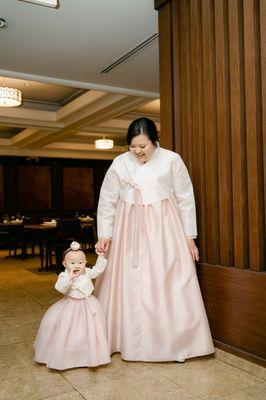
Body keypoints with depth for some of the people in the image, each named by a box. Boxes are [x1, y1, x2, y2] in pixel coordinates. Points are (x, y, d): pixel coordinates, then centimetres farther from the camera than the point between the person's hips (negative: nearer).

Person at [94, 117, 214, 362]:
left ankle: (174, 342, 16)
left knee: (168, 284, 0)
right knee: (128, 285, 5)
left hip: (163, 229, -1)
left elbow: (186, 200, 1)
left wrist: (189, 236, 1)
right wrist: (104, 235, -1)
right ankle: (130, 341, 21)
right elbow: (107, 201, 5)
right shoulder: (120, 163, 0)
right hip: (130, 231, 2)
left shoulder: (172, 160, -4)